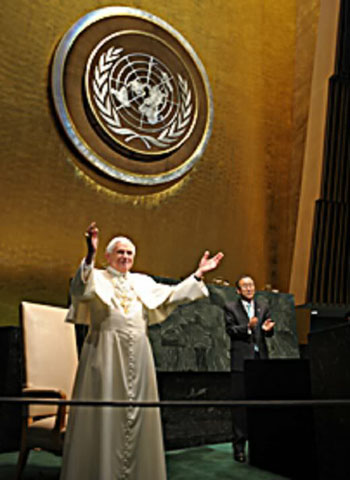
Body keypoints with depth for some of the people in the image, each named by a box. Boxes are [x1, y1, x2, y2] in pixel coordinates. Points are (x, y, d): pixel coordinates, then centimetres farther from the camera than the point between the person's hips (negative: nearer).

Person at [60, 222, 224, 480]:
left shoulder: (142, 282, 18)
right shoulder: (97, 278, 3)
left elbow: (171, 295, 17)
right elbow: (79, 289, -18)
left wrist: (198, 275, 12)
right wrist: (90, 256, -35)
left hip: (137, 354, 5)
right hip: (106, 352, -5)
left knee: (137, 410, 8)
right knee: (105, 412, -3)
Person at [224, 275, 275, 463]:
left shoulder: (263, 308, 16)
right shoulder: (230, 308, 4)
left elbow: (269, 334, 13)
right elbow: (231, 330, -6)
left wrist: (267, 329, -10)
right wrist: (248, 327, -22)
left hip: (260, 359, 4)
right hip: (241, 360, -3)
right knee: (240, 403, -2)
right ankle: (239, 446, 5)